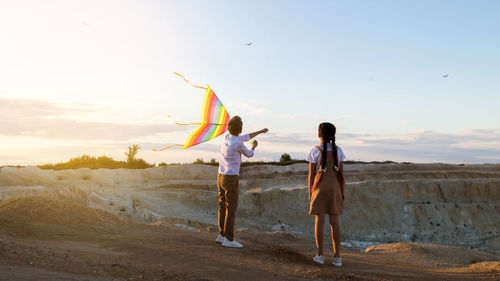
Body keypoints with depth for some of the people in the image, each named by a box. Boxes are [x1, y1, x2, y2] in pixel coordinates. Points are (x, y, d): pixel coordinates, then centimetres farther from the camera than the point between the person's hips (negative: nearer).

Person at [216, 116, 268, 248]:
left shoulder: (227, 137, 7)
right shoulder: (238, 144, -18)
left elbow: (245, 137, 23)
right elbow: (249, 154, 3)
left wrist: (260, 131, 30)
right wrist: (254, 146, 25)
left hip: (221, 176, 9)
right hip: (231, 179, -9)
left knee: (223, 206, 14)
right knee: (231, 208, -5)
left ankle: (222, 234, 20)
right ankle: (228, 239, -4)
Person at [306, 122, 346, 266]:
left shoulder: (315, 151, -6)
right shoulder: (338, 150, 2)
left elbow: (311, 173, -4)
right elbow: (341, 173, 2)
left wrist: (310, 192, 4)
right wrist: (342, 192, 9)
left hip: (320, 188, -2)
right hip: (334, 189, 2)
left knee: (319, 220, 3)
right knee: (334, 221, 3)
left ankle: (320, 255, 5)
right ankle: (337, 257, 2)